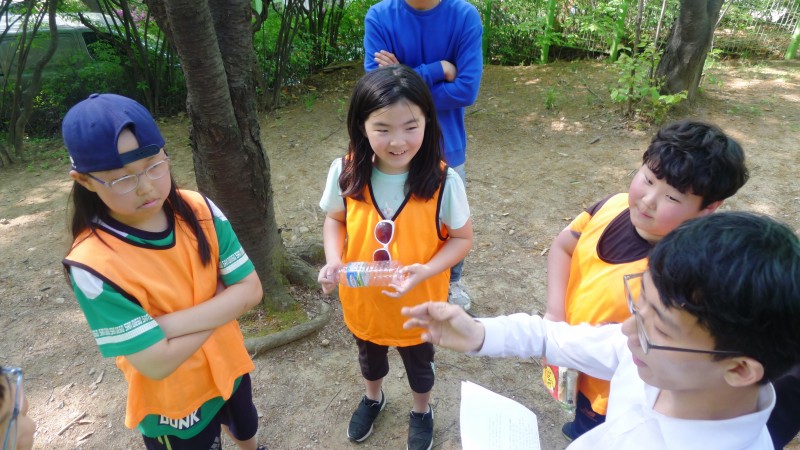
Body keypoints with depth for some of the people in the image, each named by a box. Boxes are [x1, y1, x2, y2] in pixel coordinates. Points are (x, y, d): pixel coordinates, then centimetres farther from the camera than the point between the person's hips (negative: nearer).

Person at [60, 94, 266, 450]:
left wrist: (168, 324, -27)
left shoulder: (199, 211, -17)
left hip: (229, 365, 5)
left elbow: (250, 290, -18)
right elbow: (158, 363, -29)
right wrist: (221, 300, -20)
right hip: (174, 405, -4)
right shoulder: (94, 265, -29)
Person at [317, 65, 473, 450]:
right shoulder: (345, 173, -20)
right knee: (369, 357, 32)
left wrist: (426, 271, -29)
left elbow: (462, 238, -13)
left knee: (419, 364, 28)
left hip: (419, 306, -2)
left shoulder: (443, 181, -26)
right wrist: (334, 261, -20)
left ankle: (421, 412, 60)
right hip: (362, 300, 2)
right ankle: (372, 398, 66)